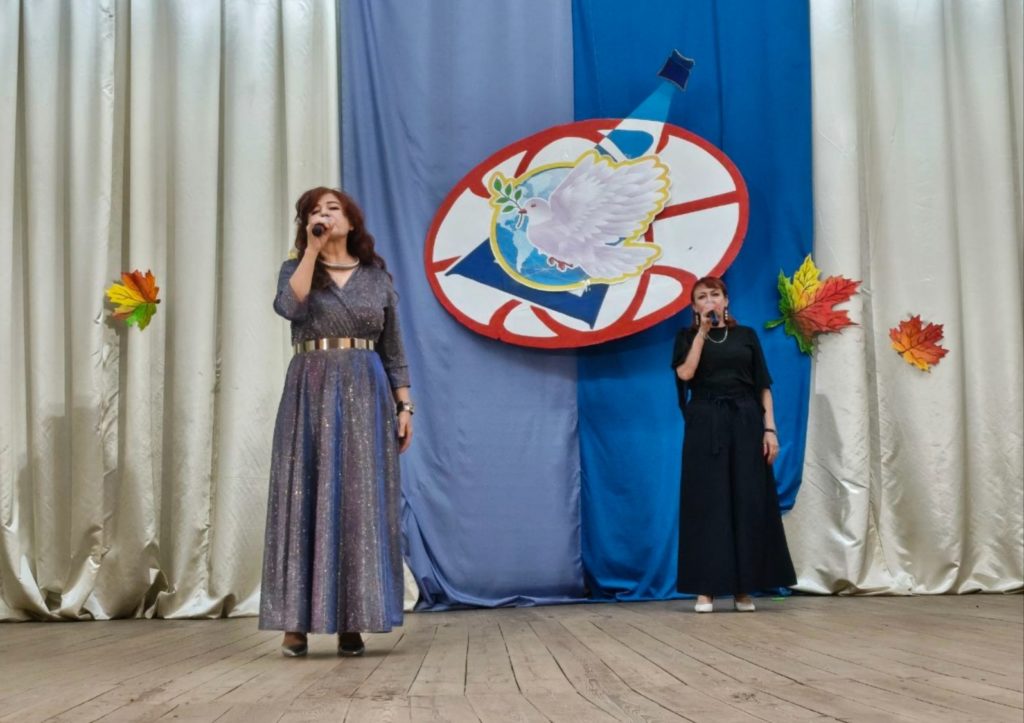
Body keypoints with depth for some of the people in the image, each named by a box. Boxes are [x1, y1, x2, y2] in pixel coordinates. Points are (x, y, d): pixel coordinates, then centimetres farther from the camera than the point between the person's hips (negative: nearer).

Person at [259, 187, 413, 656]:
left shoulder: (377, 276, 11)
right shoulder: (296, 268, 8)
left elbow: (392, 347, 11)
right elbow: (289, 307, -15)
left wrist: (404, 407, 4)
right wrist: (313, 248, -13)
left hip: (365, 392, 1)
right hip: (310, 392, -1)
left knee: (361, 502, -1)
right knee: (306, 499, -3)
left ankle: (351, 624, 4)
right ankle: (297, 623, 1)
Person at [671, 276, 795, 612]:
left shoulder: (747, 335, 12)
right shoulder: (687, 337, 9)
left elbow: (763, 385, 8)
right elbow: (685, 373, -10)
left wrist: (769, 428, -1)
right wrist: (702, 332, -7)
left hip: (745, 422, 2)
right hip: (705, 423, -1)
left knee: (748, 502, -1)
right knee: (707, 502, -4)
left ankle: (744, 588, 6)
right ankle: (706, 588, -1)